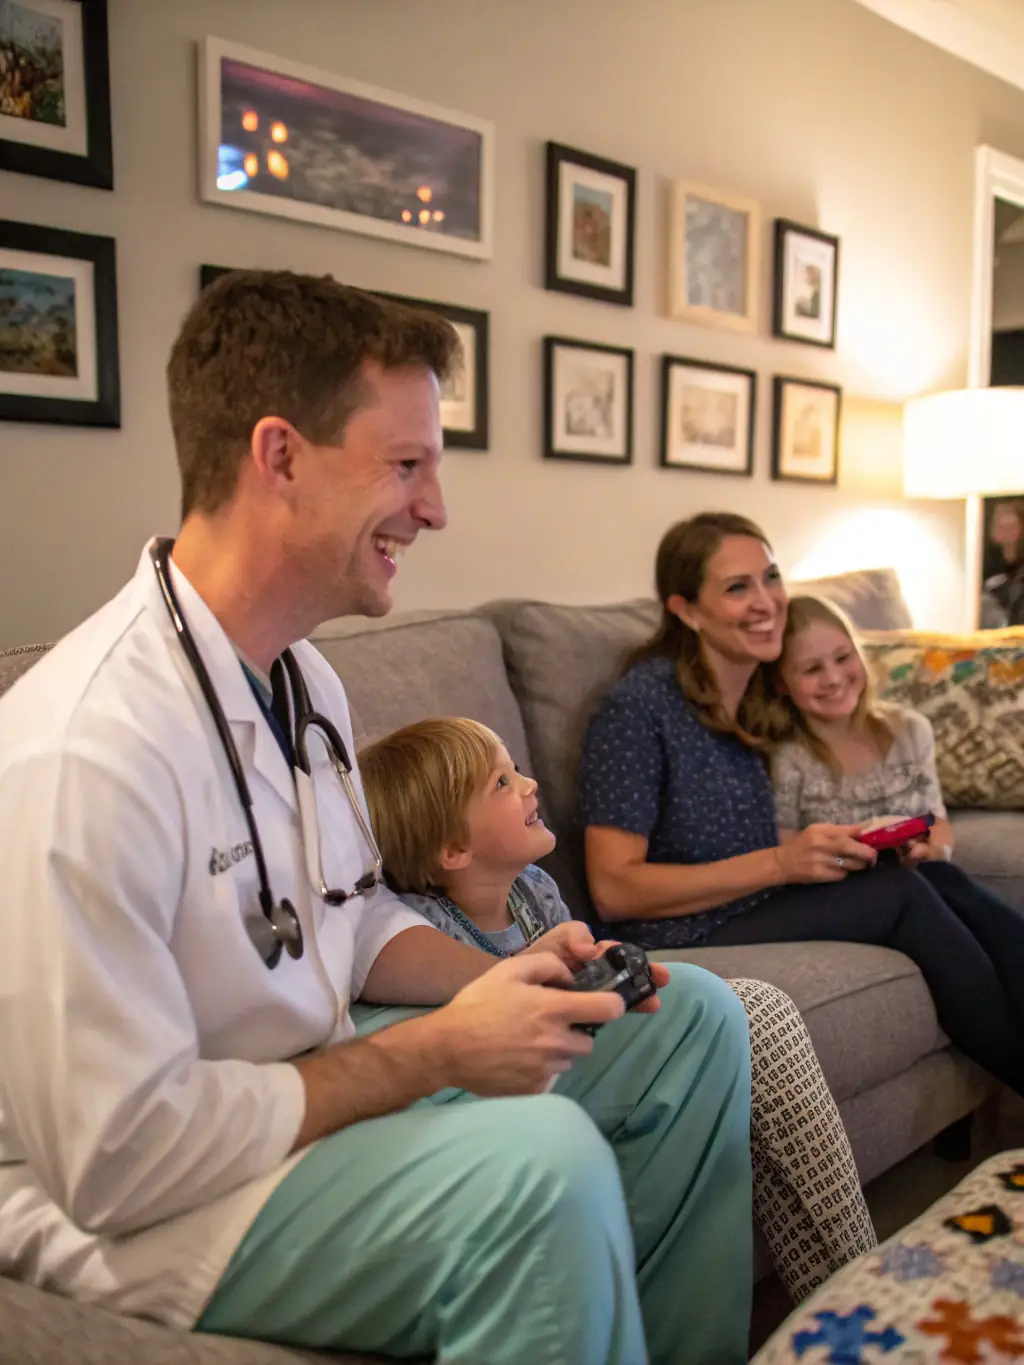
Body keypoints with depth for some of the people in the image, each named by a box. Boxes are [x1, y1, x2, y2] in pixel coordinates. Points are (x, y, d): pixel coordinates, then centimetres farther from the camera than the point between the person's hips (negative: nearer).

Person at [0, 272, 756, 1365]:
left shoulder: (303, 681, 4)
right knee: (539, 1156, -35)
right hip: (142, 1218, -9)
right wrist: (438, 1052, -22)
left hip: (308, 1089, 9)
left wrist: (502, 979, -5)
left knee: (691, 1018, 7)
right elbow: (118, 1160, -27)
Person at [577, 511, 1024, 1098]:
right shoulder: (640, 704, -13)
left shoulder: (769, 695, 10)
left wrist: (834, 844, -6)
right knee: (903, 894, -20)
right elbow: (614, 890, -17)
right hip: (687, 936, -7)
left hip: (759, 911, 7)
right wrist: (779, 863, -22)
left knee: (936, 877, -18)